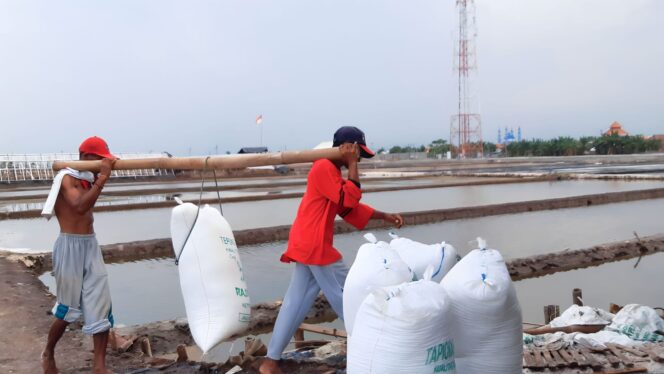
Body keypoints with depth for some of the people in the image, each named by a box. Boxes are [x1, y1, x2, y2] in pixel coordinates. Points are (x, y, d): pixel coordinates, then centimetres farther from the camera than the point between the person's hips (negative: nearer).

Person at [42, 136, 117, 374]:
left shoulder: (89, 179, 12)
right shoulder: (66, 178, -12)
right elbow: (80, 207, -30)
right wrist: (102, 178, -31)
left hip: (91, 246, 7)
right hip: (70, 248, -7)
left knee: (101, 305, 0)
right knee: (68, 309, 6)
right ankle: (48, 354, 33)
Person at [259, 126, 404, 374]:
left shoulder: (332, 171, 19)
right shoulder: (324, 168, -13)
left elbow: (349, 208, 22)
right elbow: (349, 200, -19)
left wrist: (384, 216, 18)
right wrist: (352, 165, -13)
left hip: (306, 245, 10)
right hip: (315, 246, -10)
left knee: (296, 302, 9)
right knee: (347, 296, 3)